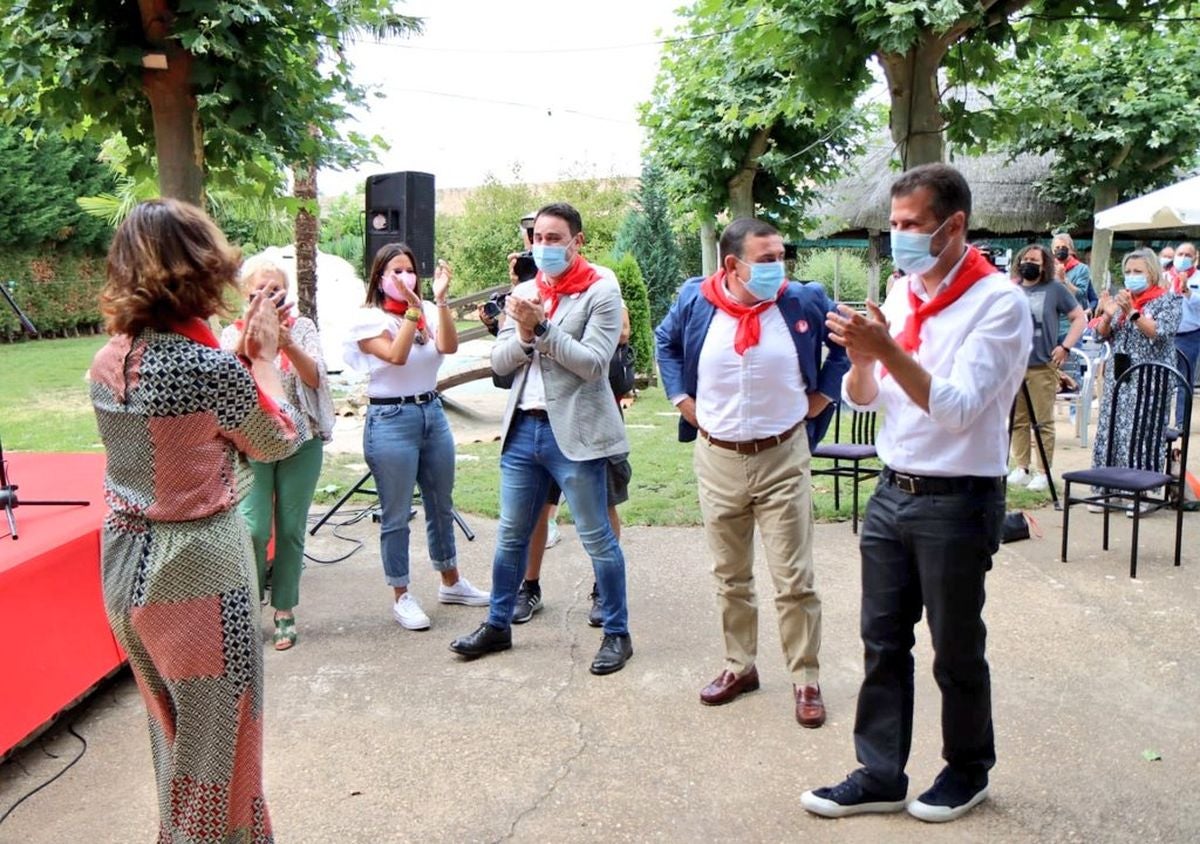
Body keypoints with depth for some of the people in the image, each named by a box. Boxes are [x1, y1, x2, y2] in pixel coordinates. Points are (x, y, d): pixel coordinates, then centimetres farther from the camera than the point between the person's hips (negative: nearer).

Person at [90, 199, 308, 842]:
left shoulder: (107, 361, -1)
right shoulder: (213, 369, -22)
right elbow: (280, 439, -5)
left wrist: (238, 359, 9)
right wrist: (263, 357, 5)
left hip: (124, 566, 8)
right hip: (197, 571, -7)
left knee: (170, 729, 25)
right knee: (215, 739, 11)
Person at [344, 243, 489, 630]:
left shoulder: (430, 312, 6)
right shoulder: (368, 318, -6)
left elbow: (448, 346, -13)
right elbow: (396, 355, -22)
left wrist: (440, 299, -21)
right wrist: (412, 308, -23)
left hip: (432, 413, 6)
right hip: (391, 420, -5)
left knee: (442, 506, 17)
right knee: (396, 515, 2)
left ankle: (451, 582, 33)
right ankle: (401, 597, 15)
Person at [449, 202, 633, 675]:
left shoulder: (601, 291, -5)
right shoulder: (523, 293, 12)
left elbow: (593, 362, -14)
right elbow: (499, 362, 8)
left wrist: (541, 327, -16)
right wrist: (523, 335, -10)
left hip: (574, 432, -5)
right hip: (523, 428, 6)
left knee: (597, 538, 3)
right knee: (511, 536, 14)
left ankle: (617, 634, 17)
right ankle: (498, 625, 29)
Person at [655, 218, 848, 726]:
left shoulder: (803, 302, -8)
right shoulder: (695, 301, -5)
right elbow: (666, 342, 15)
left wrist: (820, 398, 4)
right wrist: (682, 399, 7)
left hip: (783, 458, -2)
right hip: (716, 459, 2)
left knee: (794, 579, 1)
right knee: (730, 576, 14)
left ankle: (806, 679, 16)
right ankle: (739, 666, 31)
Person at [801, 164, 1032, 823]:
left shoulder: (998, 302, -13)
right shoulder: (900, 294, 6)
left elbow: (957, 407, -22)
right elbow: (862, 398, 8)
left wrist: (889, 351, -31)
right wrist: (861, 359, -13)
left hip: (956, 502, -6)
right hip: (893, 492, 6)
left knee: (957, 652, 10)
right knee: (883, 643, 12)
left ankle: (968, 772, 33)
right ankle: (880, 776, 26)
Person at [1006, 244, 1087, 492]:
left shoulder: (1055, 290, 3)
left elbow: (1080, 318, 5)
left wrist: (1065, 347, -6)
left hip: (1042, 367, -4)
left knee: (1043, 422, -2)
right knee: (1018, 421, 7)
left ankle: (1044, 472, 4)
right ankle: (1021, 468, 14)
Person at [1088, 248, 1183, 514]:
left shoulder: (1169, 300, 2)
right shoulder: (1121, 298, 17)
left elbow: (1159, 333, -12)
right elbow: (1102, 335, 12)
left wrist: (1132, 312, -22)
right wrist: (1107, 314, -7)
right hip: (1118, 377, 5)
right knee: (1110, 432, 2)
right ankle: (1106, 489, 8)